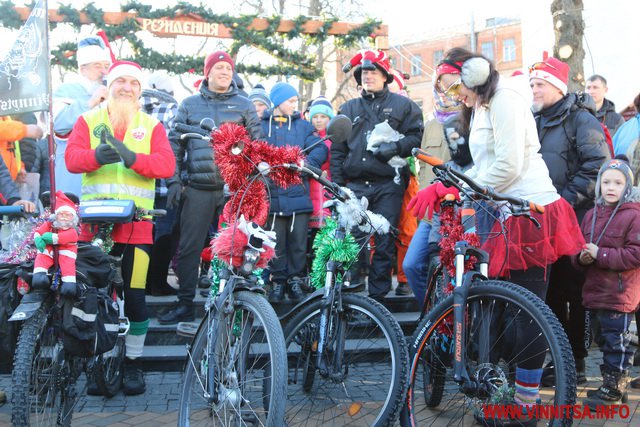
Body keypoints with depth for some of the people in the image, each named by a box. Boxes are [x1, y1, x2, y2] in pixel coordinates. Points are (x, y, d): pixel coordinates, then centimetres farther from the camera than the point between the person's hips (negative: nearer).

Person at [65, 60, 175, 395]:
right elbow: (72, 157, -4)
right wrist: (96, 156, -27)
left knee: (135, 297, -1)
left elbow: (167, 164, -5)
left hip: (135, 225, -1)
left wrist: (133, 158, -24)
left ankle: (133, 363, 15)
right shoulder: (88, 120, 12)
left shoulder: (152, 125, 11)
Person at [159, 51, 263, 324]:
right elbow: (175, 144, 10)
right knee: (188, 248, 2)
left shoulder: (244, 105, 10)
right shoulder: (189, 104, 12)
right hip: (198, 189, 1)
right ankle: (185, 305, 12)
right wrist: (173, 180, 2)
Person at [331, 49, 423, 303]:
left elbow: (416, 137, 3)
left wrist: (395, 147, -16)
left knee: (384, 242, -2)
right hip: (355, 185, 2)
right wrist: (337, 183, 9)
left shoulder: (402, 105, 11)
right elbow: (337, 150, 17)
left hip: (388, 185, -2)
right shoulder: (348, 109, 20)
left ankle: (377, 295, 6)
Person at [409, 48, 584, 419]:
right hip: (503, 214, 10)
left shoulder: (504, 98, -9)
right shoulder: (481, 107, 21)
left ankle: (525, 402, 4)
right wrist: (443, 189, 1)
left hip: (529, 213, -10)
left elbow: (508, 166, -18)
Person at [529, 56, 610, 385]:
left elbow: (596, 167, -14)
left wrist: (566, 200, -17)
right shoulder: (533, 122, 18)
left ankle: (576, 361, 7)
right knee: (550, 291, 9)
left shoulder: (581, 119, -3)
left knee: (575, 291, -2)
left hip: (573, 221, -6)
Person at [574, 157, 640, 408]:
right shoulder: (592, 215, 11)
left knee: (616, 342, -1)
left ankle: (613, 392, 9)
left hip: (619, 293, -7)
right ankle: (610, 385, 29)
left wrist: (600, 254, -19)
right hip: (595, 291, 7)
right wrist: (581, 256, -4)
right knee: (605, 340, 17)